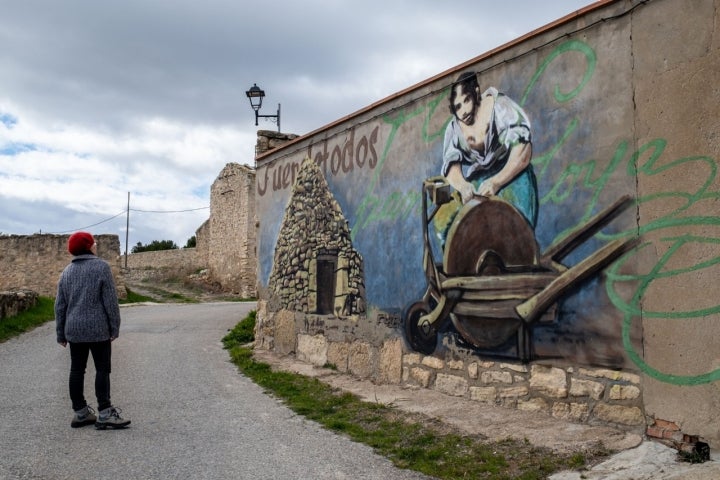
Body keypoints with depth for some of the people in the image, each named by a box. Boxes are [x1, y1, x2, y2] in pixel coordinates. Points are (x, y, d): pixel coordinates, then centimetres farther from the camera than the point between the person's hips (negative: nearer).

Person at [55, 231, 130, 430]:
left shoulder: (67, 271, 11)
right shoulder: (101, 266, -7)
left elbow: (60, 305, 12)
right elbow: (110, 301, -11)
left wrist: (61, 333, 17)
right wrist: (115, 327, -5)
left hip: (74, 330, 6)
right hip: (98, 328, -6)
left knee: (77, 370, 9)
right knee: (102, 369, -2)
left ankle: (81, 413, 16)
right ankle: (104, 413, -2)